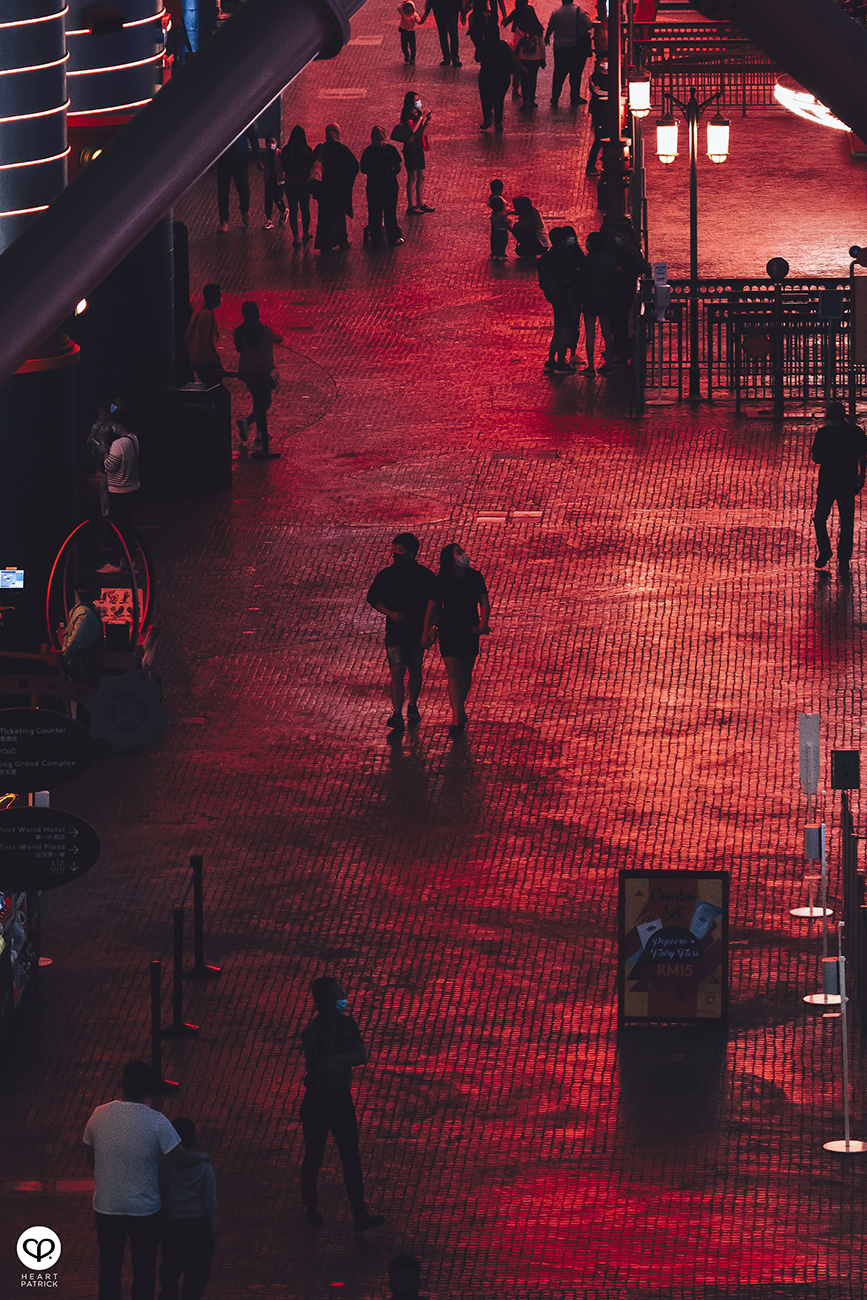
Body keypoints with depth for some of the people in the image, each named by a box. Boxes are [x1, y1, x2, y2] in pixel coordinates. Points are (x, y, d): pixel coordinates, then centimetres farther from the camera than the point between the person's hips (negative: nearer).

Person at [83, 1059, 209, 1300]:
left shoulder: (100, 1115, -9)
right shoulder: (156, 1122, -19)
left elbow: (91, 1156, 5)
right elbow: (184, 1158, -17)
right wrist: (202, 1156, 6)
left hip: (106, 1206, 2)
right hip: (144, 1208, -2)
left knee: (109, 1265, 18)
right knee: (143, 1268, 15)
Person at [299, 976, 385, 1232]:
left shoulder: (346, 1024, -1)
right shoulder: (312, 1032, -20)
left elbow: (362, 1057, -8)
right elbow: (322, 1067, -27)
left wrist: (336, 1059, -23)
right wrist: (347, 1060, -16)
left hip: (342, 1097, 5)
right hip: (318, 1100, -5)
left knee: (351, 1157, 5)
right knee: (314, 1156, 11)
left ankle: (360, 1215, 8)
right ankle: (310, 1207, 31)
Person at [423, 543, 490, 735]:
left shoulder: (475, 578, 0)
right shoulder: (441, 582, -7)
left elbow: (484, 603, 2)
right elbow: (432, 608, -1)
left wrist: (483, 624, -14)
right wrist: (427, 632, -4)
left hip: (470, 631, 3)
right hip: (449, 631, -3)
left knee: (466, 672, 12)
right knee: (454, 673, -10)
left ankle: (459, 709, 32)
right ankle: (457, 717, -13)